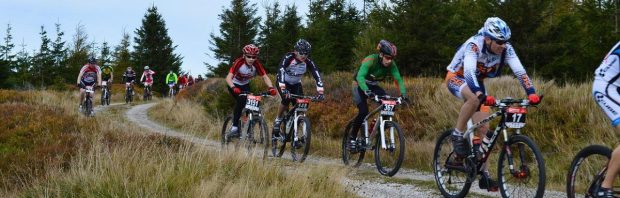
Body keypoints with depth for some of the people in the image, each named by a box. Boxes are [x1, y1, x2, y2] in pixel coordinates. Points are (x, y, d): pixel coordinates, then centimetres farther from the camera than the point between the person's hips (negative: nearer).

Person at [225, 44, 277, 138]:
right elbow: (229, 77, -40)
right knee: (241, 100, -28)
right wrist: (234, 88, -58)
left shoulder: (256, 64, -21)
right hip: (234, 85, -4)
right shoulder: (239, 62, -31)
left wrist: (271, 88, -41)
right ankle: (234, 127, -23)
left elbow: (265, 77, -22)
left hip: (245, 85, 4)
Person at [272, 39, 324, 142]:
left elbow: (317, 75, -26)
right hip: (284, 82, -3)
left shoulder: (308, 62, -20)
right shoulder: (288, 58, -29)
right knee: (286, 99, -30)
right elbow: (281, 71, -41)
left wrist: (320, 91, -38)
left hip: (296, 84, 3)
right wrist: (283, 89, -54)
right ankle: (277, 121, -10)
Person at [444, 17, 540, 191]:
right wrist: (482, 95, -62)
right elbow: (469, 72, -47)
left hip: (477, 82, 5)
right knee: (474, 99, -40)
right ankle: (457, 136, -20)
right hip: (456, 78, -5)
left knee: (483, 129, -4)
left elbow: (519, 71, -27)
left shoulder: (506, 49, -19)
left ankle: (484, 175, 2)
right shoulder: (474, 45, -34)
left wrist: (531, 93, -43)